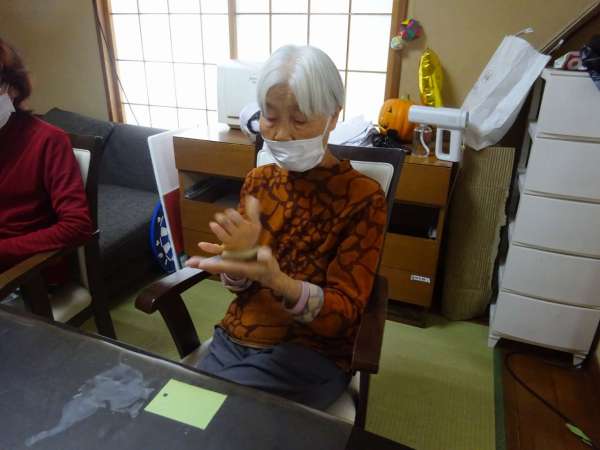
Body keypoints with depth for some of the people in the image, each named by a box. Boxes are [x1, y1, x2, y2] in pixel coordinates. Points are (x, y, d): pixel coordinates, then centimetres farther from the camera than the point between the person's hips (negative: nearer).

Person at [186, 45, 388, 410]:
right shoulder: (258, 181, 1)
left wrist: (279, 282, -33)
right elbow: (241, 286, 4)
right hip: (234, 339, 4)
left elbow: (344, 314, -14)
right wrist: (238, 258, -20)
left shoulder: (363, 197, -13)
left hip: (312, 353, -4)